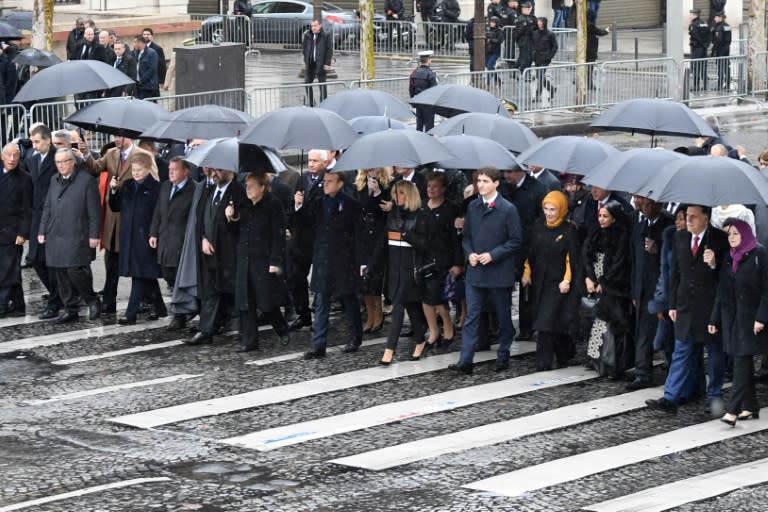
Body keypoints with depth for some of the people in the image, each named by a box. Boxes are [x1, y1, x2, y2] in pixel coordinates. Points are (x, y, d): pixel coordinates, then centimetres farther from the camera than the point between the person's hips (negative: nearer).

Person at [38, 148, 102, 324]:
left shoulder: (86, 181, -5)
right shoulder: (54, 181, 15)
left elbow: (94, 211, -6)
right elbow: (47, 208, 19)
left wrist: (94, 235, -10)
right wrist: (42, 231, 13)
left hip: (77, 237, -6)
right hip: (55, 236, 6)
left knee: (75, 271, -13)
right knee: (62, 275, 6)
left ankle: (92, 301, 8)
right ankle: (70, 309, 14)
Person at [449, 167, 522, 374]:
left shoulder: (508, 209, -8)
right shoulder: (473, 207, 7)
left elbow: (515, 240, -8)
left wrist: (493, 255, -16)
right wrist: (469, 253, -4)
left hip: (499, 272, -4)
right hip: (475, 271, 4)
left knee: (503, 317, 9)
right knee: (471, 316, -1)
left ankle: (503, 356, 23)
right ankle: (465, 361, -4)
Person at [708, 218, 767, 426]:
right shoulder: (729, 259, 13)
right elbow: (722, 291, 16)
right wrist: (715, 319, 12)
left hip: (750, 319, -7)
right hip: (731, 318, 7)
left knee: (742, 362, -11)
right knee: (743, 363, 9)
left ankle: (732, 410, -16)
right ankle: (751, 407, 14)